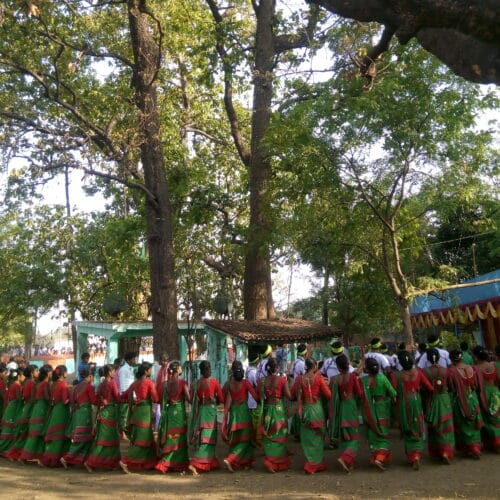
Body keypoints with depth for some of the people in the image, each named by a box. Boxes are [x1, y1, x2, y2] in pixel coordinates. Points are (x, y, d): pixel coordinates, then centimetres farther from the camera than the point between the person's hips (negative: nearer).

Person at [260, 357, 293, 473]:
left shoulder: (262, 381, -2)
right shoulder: (282, 380, -10)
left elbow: (259, 397, -5)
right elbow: (289, 396, -12)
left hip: (267, 409, 3)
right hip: (279, 409, -3)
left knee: (269, 437, 15)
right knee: (279, 436, 10)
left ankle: (269, 460, 15)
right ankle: (279, 463, 13)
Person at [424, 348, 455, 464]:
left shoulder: (426, 371, -14)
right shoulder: (445, 370, -8)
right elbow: (450, 385, 2)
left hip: (432, 400, 0)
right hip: (445, 400, 0)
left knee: (434, 428, 15)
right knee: (446, 428, 8)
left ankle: (435, 453, 26)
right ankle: (446, 452, -7)